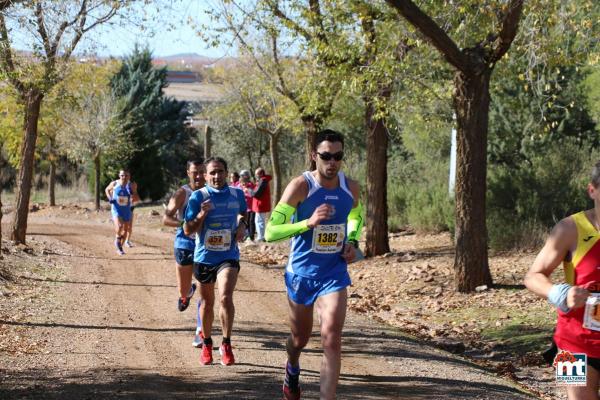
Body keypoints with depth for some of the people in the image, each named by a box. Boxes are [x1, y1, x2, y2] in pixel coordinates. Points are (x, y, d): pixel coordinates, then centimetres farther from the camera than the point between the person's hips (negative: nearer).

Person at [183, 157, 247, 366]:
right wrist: (202, 214, -23)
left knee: (225, 297, -21)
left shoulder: (237, 194, 1)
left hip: (229, 256, 0)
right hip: (204, 256, 0)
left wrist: (242, 226, 3)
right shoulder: (198, 196, -8)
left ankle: (226, 345, -8)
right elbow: (187, 230, -8)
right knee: (207, 302, 14)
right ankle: (206, 344, 33)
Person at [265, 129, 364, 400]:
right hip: (301, 273, -2)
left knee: (331, 341, -14)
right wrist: (309, 222, -33)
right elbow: (271, 232, -22)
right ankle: (292, 369, 53)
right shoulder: (301, 186, -17)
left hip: (334, 275, 2)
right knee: (300, 339, 18)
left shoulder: (351, 188, -3)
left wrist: (352, 241, 1)